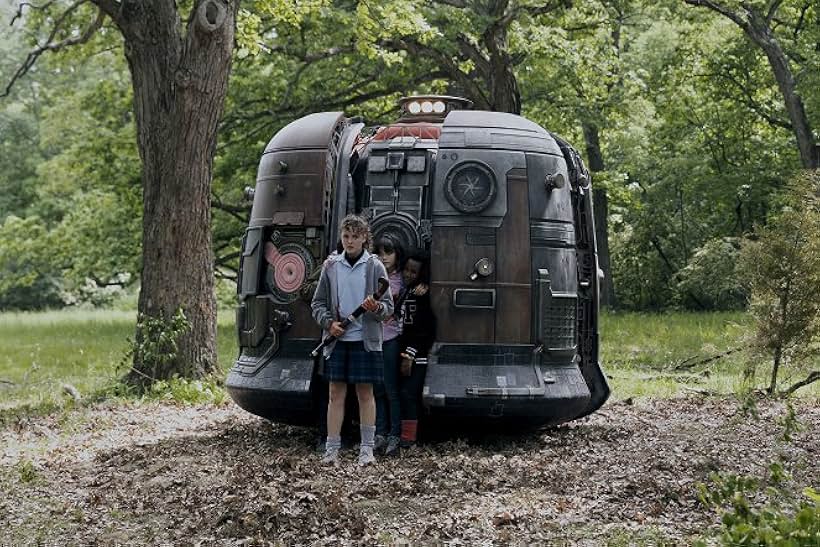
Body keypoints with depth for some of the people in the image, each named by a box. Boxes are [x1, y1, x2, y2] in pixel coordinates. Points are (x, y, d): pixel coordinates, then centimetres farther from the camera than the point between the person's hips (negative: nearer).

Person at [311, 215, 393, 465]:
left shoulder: (374, 266, 0)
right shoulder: (331, 266, 6)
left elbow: (388, 307, 1)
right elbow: (318, 303, 11)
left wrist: (376, 308, -21)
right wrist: (328, 323, -7)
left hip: (365, 341, -2)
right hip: (337, 340, 2)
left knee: (365, 393, 3)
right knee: (335, 393, 3)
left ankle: (366, 448, 10)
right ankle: (332, 448, 7)